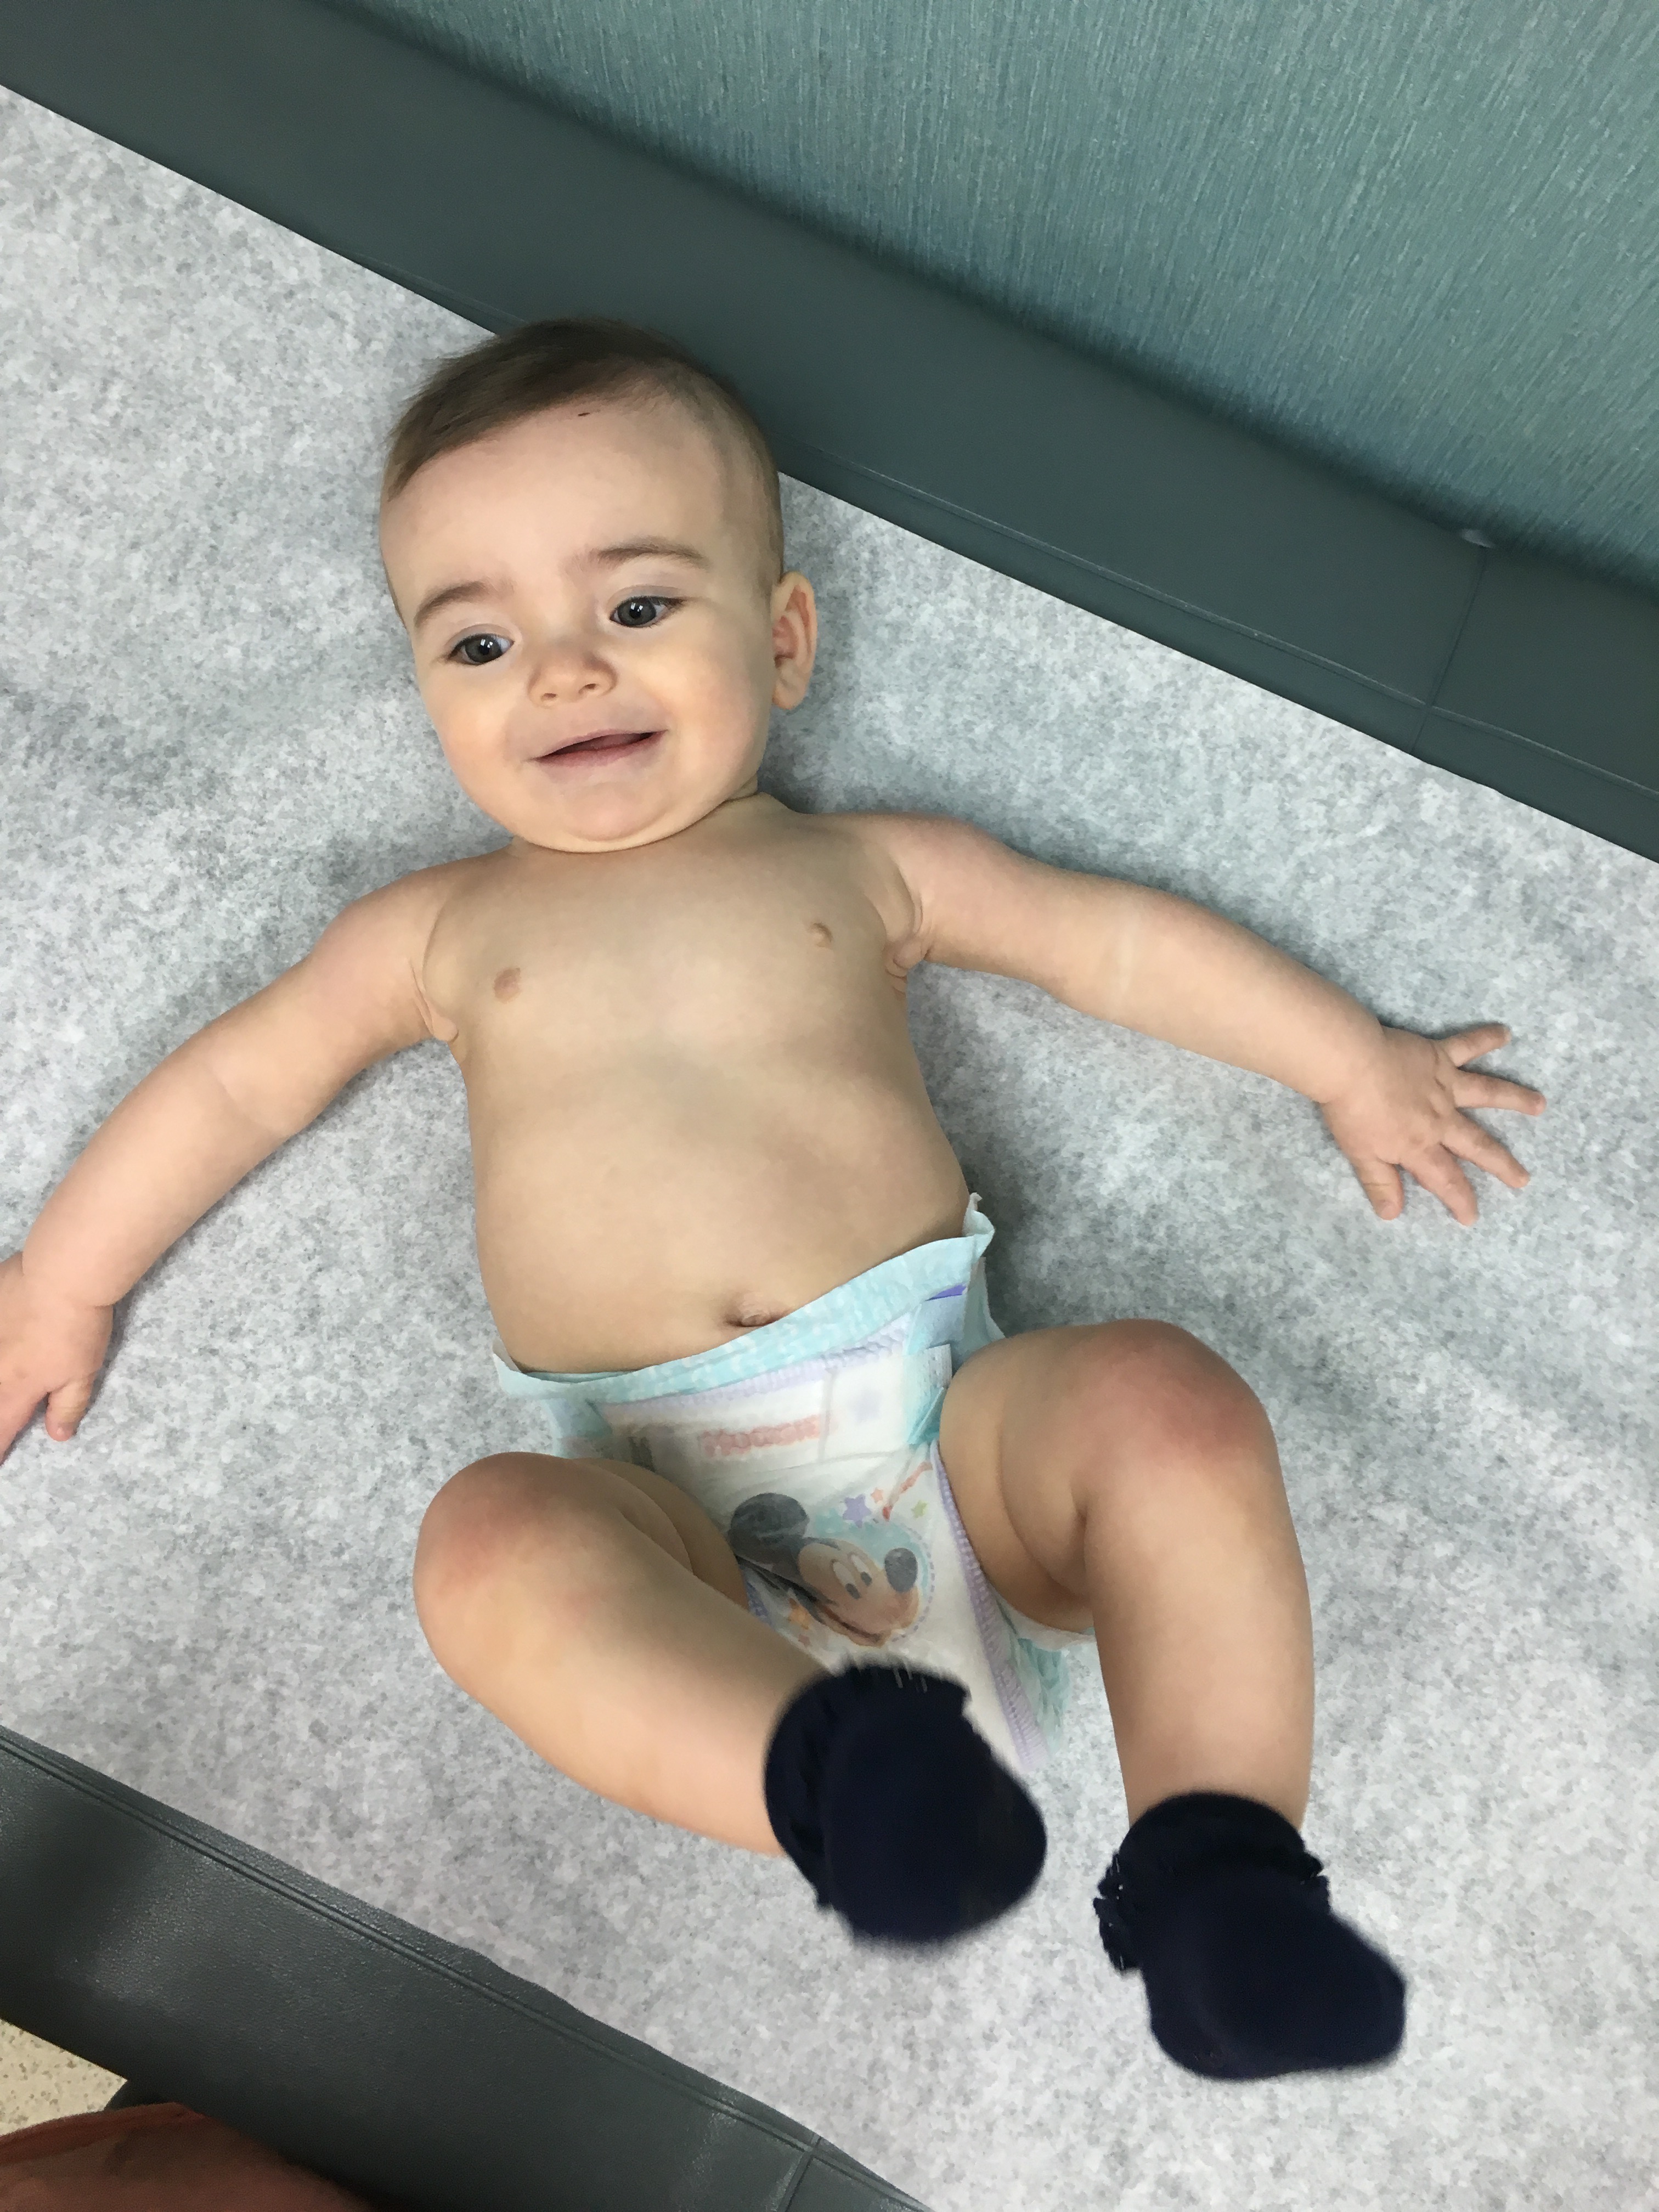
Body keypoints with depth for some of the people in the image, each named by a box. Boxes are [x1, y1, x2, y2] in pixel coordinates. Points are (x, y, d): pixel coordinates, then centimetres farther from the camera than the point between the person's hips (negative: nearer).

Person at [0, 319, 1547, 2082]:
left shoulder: (866, 867, 15)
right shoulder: (443, 930, 17)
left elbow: (1120, 938, 20)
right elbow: (240, 1076, 25)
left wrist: (1353, 1061, 21)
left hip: (951, 1420, 1)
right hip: (670, 1506, 0)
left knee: (1166, 1396, -26)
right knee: (489, 1540, -30)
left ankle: (1215, 1859, -28)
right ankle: (829, 1769, -45)